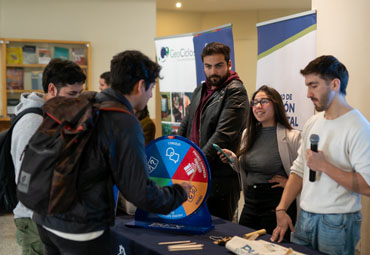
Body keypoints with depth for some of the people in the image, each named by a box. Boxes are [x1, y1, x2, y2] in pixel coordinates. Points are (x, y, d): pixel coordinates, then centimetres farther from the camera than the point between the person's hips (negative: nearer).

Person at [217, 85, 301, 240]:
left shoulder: (292, 137, -11)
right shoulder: (248, 134, 10)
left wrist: (290, 183, -15)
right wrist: (232, 159, 2)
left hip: (276, 204, -6)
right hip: (250, 204, 6)